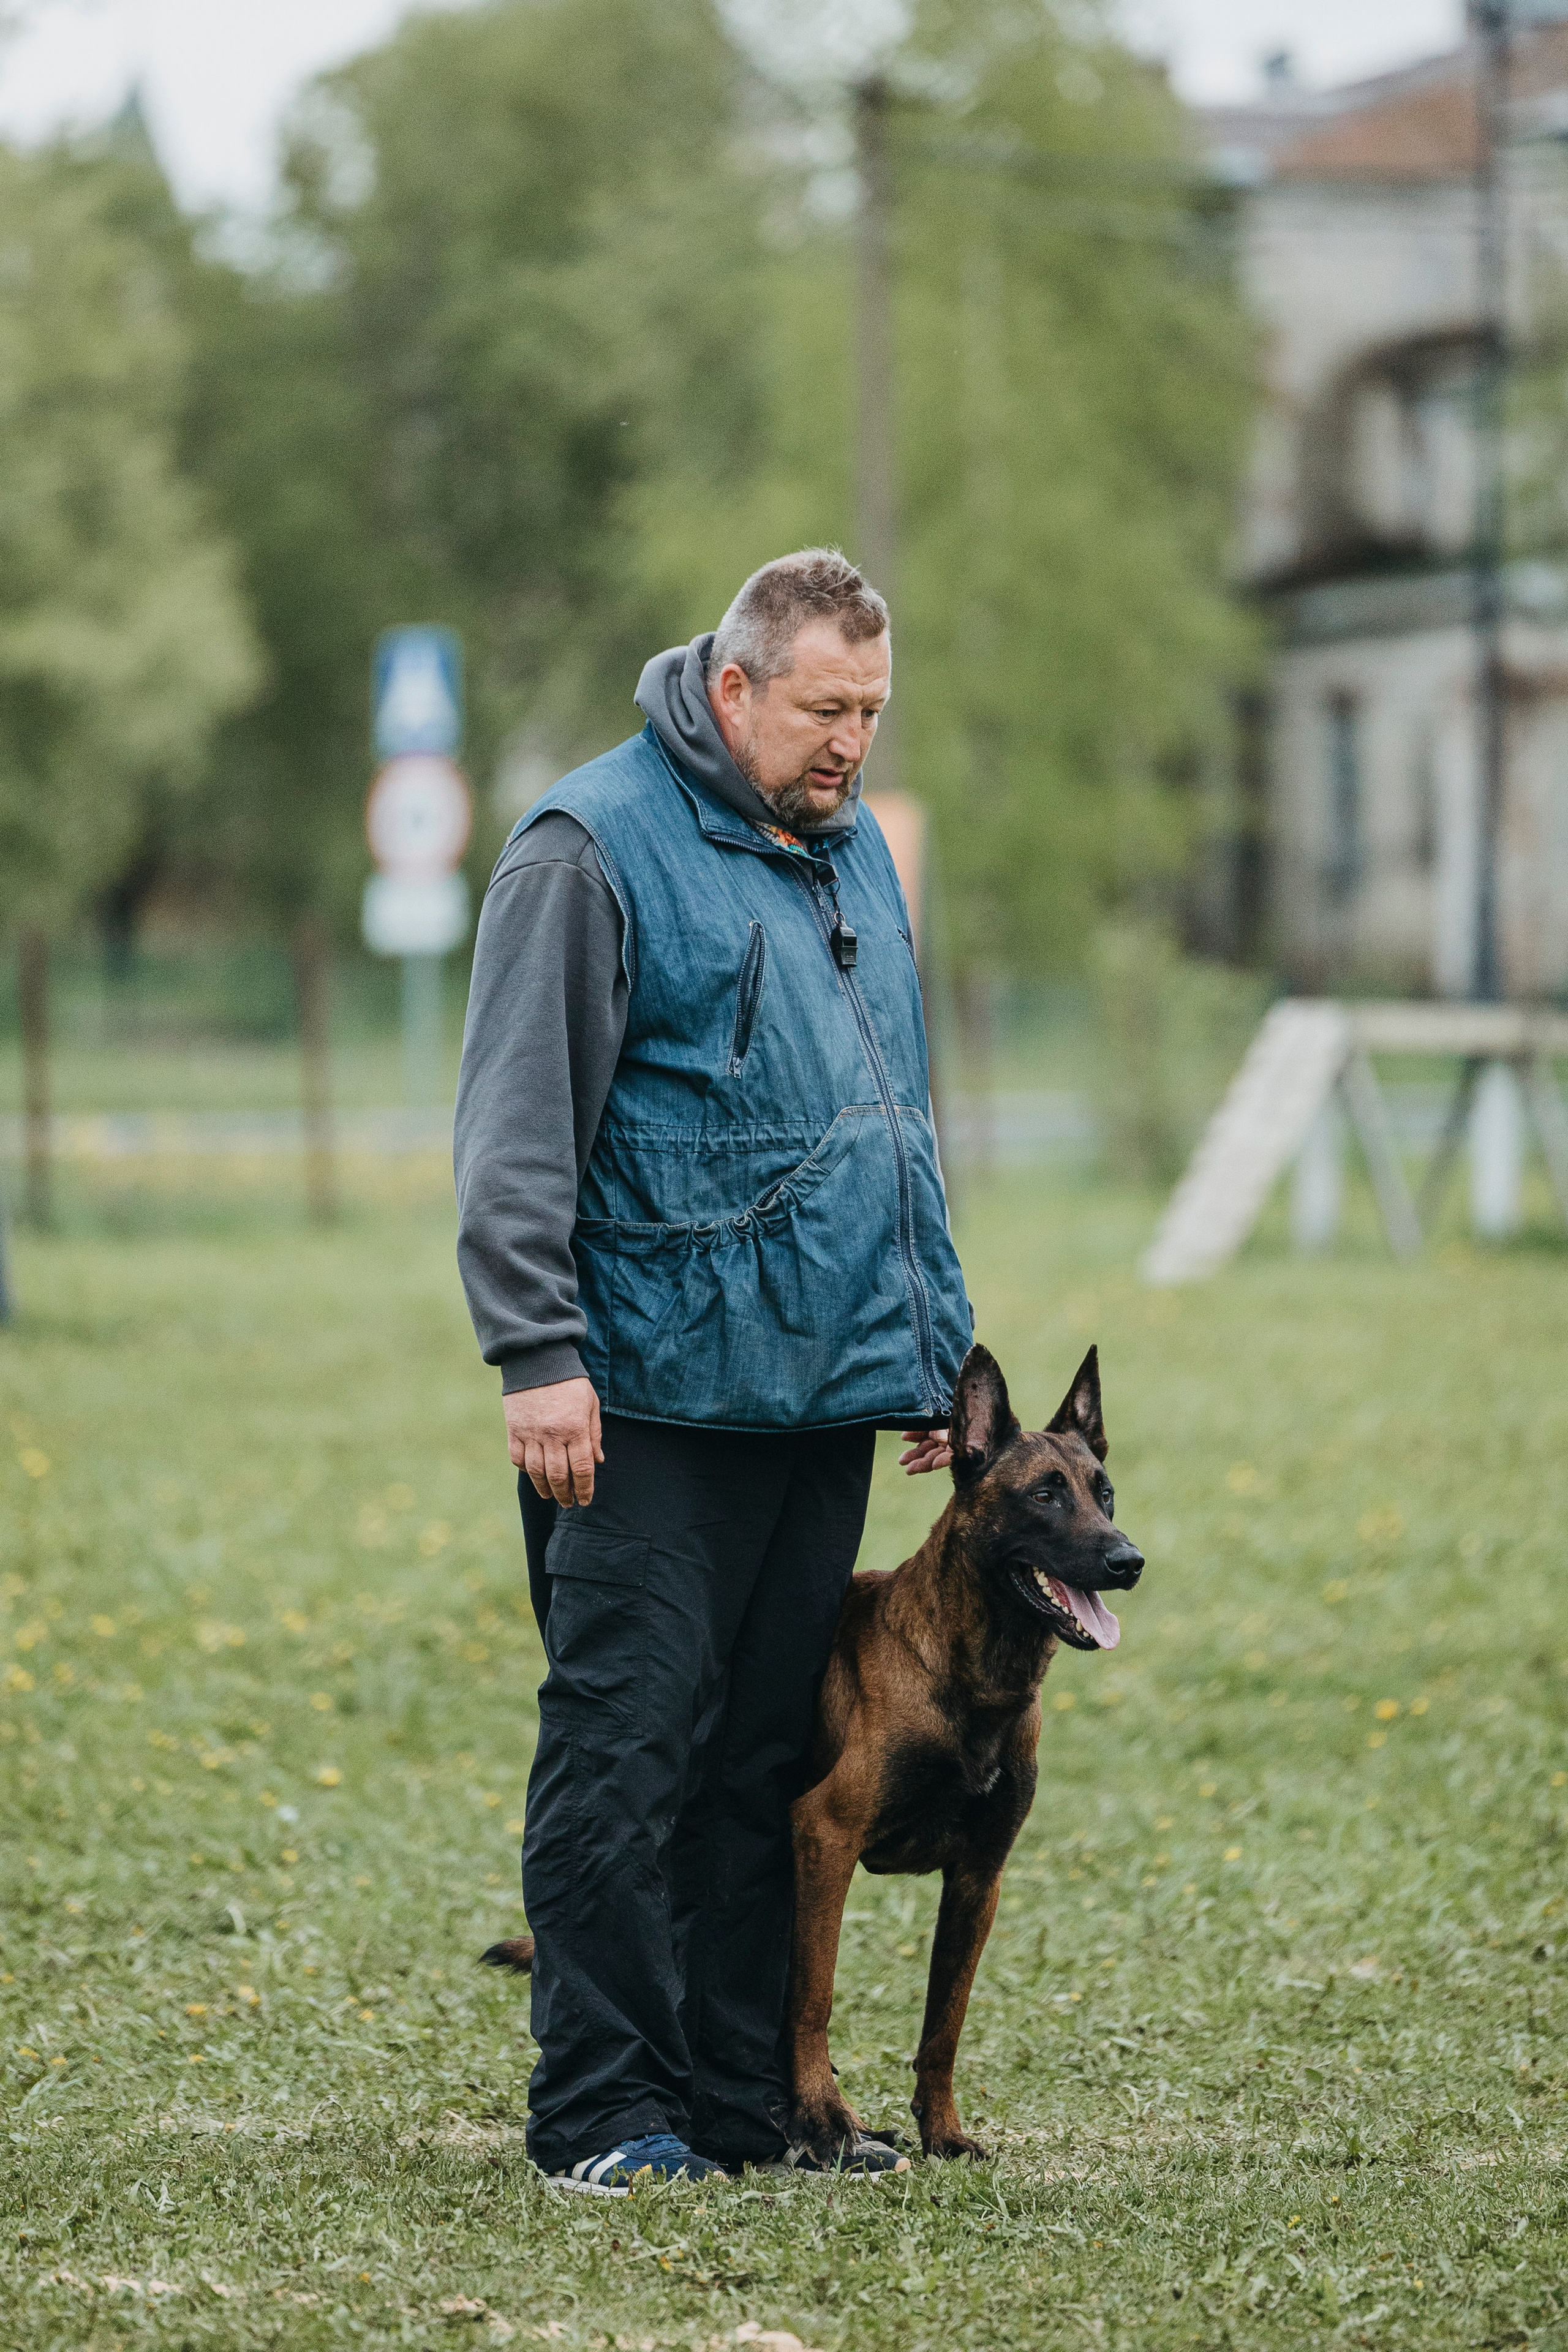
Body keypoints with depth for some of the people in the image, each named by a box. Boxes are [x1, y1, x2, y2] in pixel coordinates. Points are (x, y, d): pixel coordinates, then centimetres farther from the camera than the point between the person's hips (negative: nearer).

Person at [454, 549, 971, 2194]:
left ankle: (739, 2096, 16)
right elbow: (517, 1131, -11)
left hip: (826, 1388, 7)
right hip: (654, 1400, -7)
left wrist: (939, 1350, 21)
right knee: (627, 1750, -5)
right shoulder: (596, 849, -7)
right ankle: (603, 2109, 0)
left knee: (771, 1757, 10)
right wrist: (537, 1353, -17)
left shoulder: (853, 853, 17)